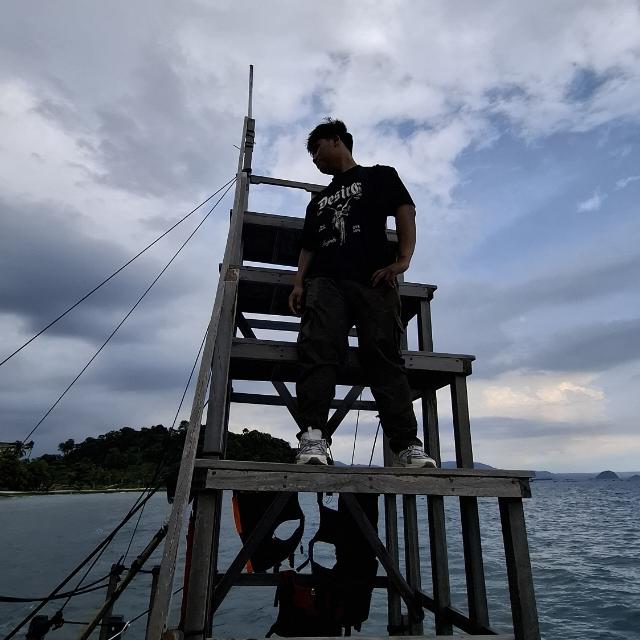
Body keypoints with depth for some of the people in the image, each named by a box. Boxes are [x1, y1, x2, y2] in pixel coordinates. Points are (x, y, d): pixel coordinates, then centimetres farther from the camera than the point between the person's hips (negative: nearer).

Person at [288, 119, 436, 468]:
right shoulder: (318, 200, 35)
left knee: (384, 356, -14)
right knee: (318, 349, -20)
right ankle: (313, 436, -27)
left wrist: (403, 259, -12)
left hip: (374, 279, -3)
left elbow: (405, 211, 5)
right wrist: (298, 283, 8)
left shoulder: (380, 176, 21)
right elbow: (308, 247, 26)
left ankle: (407, 446, -15)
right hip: (325, 281, 4)